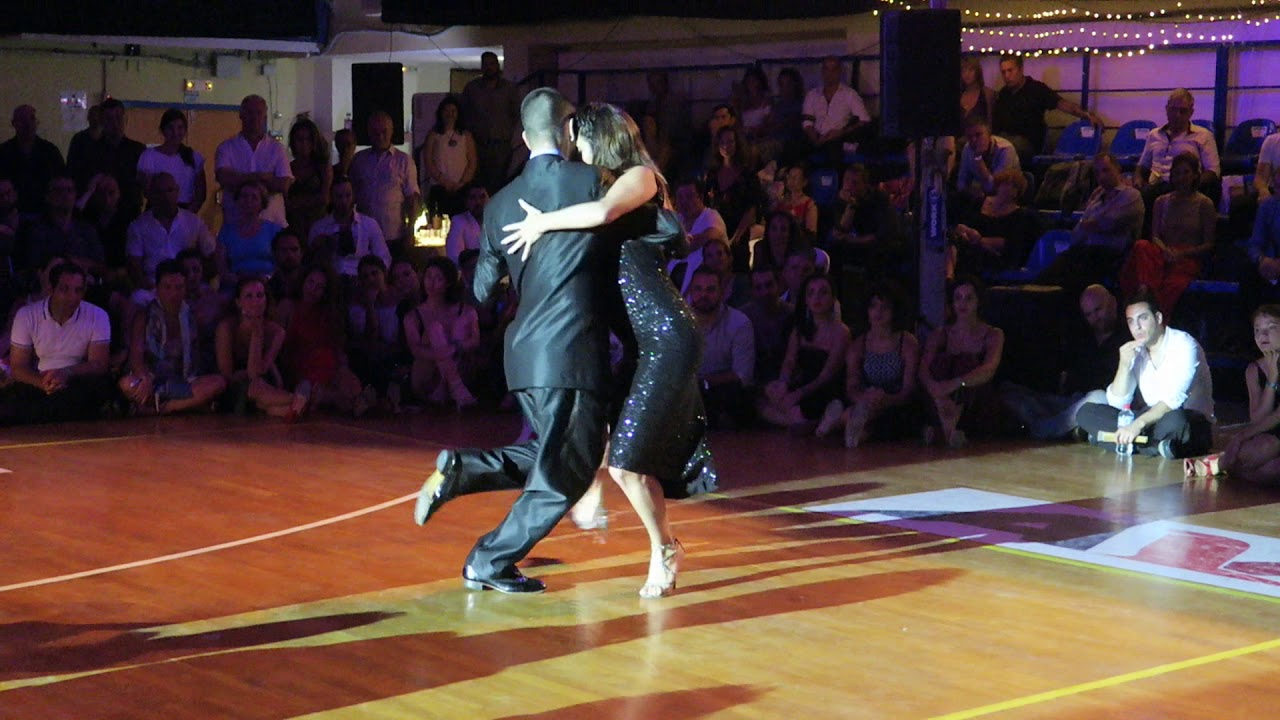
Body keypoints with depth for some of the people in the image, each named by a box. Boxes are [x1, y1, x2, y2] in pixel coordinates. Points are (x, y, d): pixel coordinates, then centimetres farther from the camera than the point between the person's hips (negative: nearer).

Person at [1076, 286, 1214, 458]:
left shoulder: (1184, 345, -11)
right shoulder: (1135, 352, 6)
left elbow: (1173, 400, -24)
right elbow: (1117, 404, 2)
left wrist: (1138, 424, -39)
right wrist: (1124, 364, -12)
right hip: (1152, 421, 7)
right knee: (1086, 413, -12)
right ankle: (1156, 446, -26)